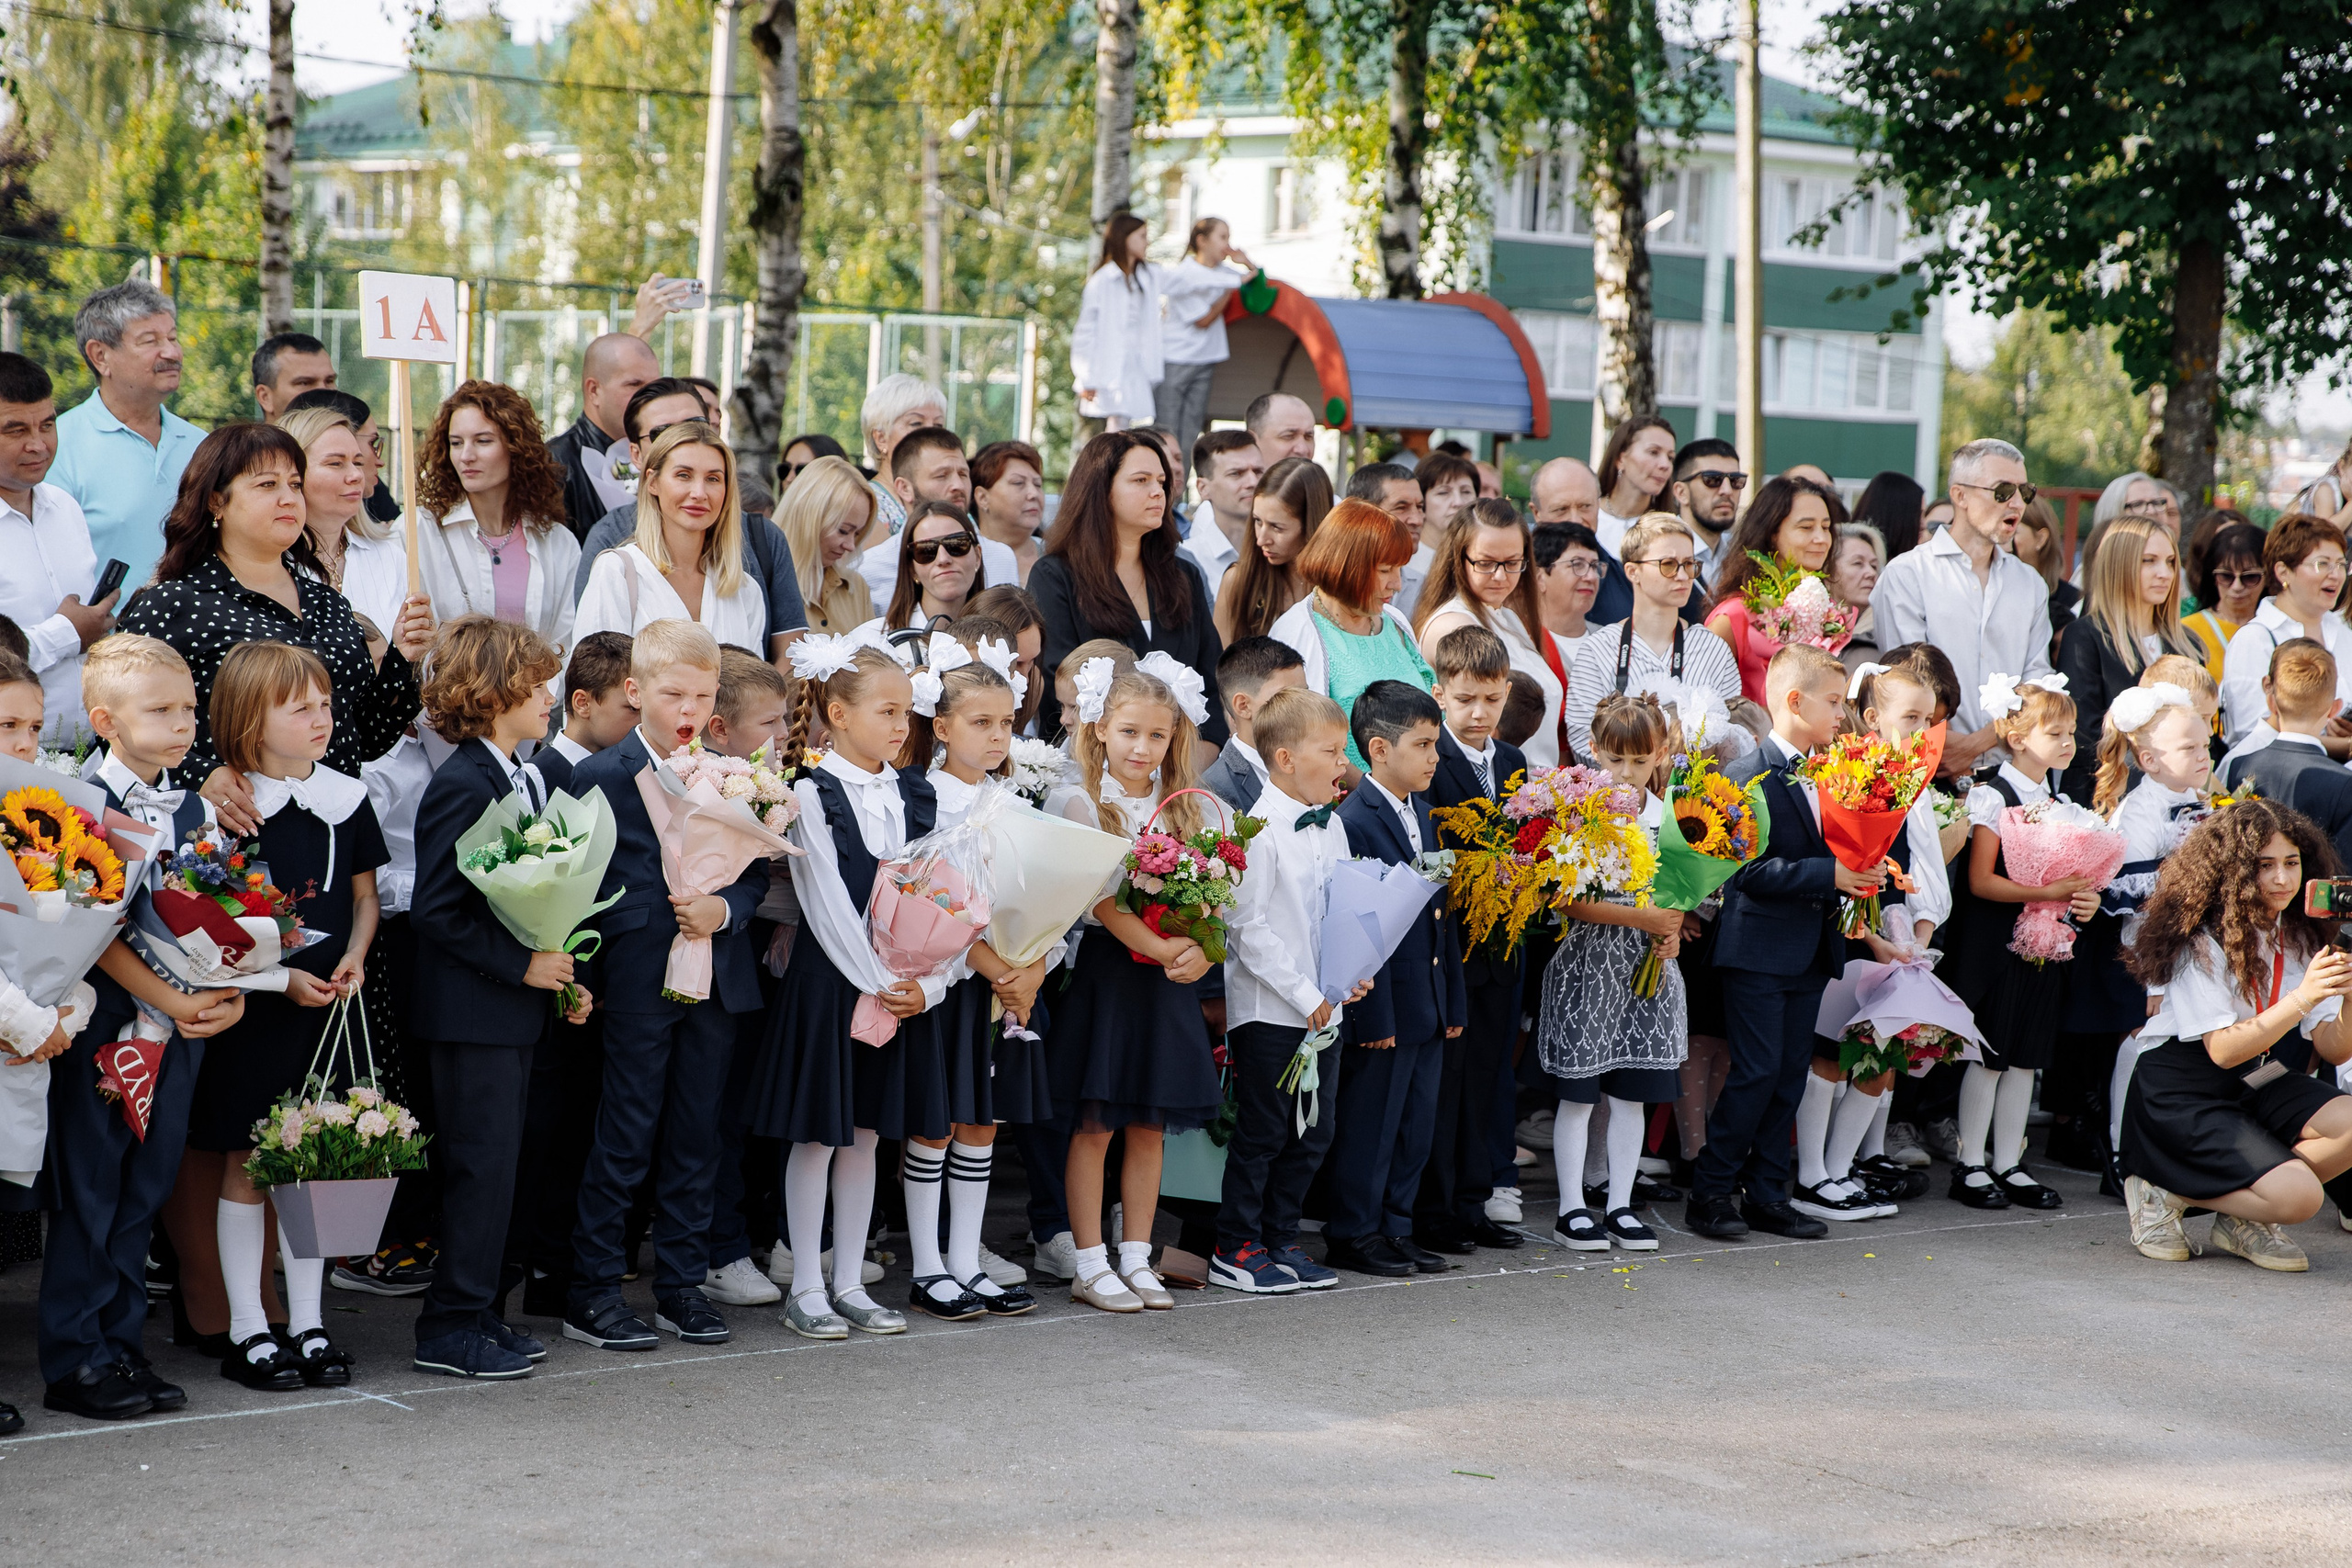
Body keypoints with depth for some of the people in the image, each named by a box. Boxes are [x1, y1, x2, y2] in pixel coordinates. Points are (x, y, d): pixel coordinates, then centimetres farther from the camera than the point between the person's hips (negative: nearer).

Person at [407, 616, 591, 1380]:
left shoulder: (533, 779, 12)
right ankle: (450, 1328, 1)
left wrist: (559, 973, 9)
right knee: (481, 1165, -6)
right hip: (471, 1009, -9)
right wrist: (522, 965, -20)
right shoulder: (461, 786, -17)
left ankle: (474, 1311, 20)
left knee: (498, 1165, 12)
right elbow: (438, 908, -21)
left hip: (514, 1005, 9)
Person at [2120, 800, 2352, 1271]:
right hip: (2181, 1094, -7)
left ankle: (2241, 1220, -1)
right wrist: (2301, 998, -35)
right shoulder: (2201, 941, -18)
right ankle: (2162, 1194, -2)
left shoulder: (2302, 938, 1)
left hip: (2257, 1088, 7)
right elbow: (2223, 1050, -26)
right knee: (2297, 1196, -24)